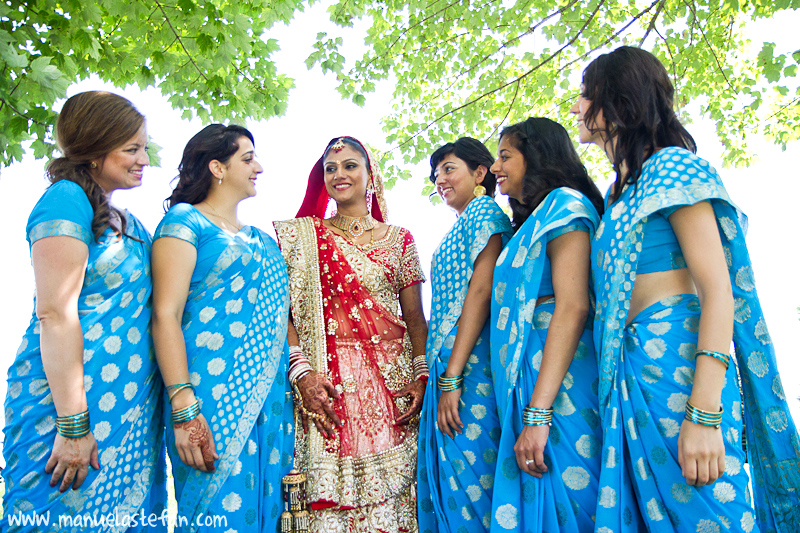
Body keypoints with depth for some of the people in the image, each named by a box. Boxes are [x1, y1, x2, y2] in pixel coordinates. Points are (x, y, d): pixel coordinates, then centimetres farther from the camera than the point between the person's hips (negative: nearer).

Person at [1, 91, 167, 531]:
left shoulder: (129, 224, 17)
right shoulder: (66, 200, -8)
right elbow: (54, 313, -16)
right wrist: (72, 424, -19)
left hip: (131, 407, 8)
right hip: (73, 398, -8)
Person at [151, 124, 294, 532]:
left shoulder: (263, 240, 21)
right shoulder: (185, 221, 0)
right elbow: (165, 314, -10)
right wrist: (184, 408, -19)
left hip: (270, 400, 7)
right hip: (214, 398, -6)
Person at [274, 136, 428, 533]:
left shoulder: (398, 239, 12)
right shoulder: (300, 234, 9)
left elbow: (416, 318, 10)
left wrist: (421, 377, -3)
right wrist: (301, 371, -12)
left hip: (392, 380, 1)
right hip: (326, 382, -1)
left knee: (389, 495, 1)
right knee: (329, 493, -3)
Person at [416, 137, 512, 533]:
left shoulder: (484, 211, -1)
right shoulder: (460, 228, 25)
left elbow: (481, 291, -14)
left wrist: (451, 377, -19)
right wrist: (440, 375, 13)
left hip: (469, 366, -9)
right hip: (446, 368, 9)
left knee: (469, 477, -6)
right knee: (447, 482, 10)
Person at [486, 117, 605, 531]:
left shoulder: (564, 203, -4)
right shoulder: (532, 222, 23)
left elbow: (573, 308, -17)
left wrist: (537, 414, -23)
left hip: (555, 380, -9)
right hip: (527, 381, 9)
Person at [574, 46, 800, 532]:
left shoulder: (671, 166, -3)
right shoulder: (620, 192, 21)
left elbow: (718, 290, -12)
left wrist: (704, 414, -21)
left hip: (677, 363, -8)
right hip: (632, 372, 8)